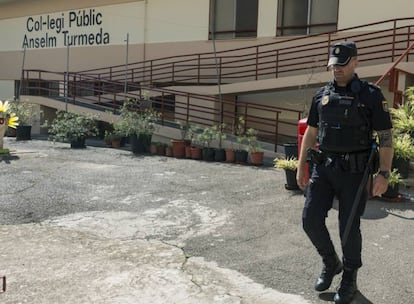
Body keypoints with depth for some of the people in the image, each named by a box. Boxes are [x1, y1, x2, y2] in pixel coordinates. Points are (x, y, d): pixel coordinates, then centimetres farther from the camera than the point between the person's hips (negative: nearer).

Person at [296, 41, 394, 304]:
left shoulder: (371, 95, -5)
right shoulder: (322, 95, 8)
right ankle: (331, 263, 28)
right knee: (311, 220, 1)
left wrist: (384, 173, -15)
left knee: (349, 227, 2)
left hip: (354, 172, -4)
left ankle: (349, 279, 24)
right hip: (323, 168, 4)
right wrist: (301, 166, 12)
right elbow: (311, 132, 14)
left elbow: (386, 137, -7)